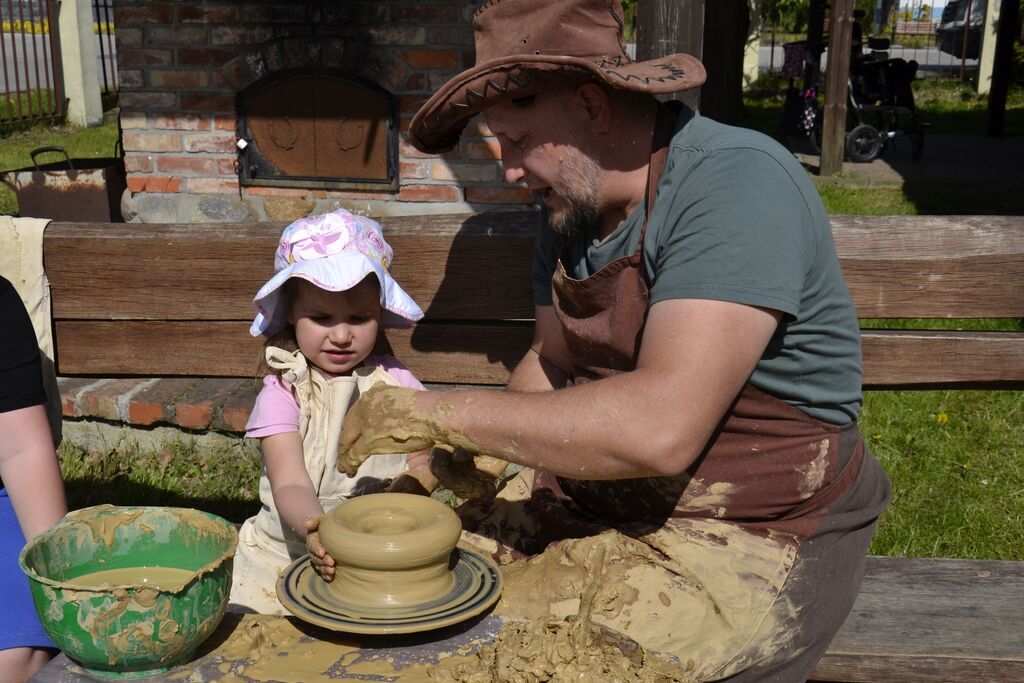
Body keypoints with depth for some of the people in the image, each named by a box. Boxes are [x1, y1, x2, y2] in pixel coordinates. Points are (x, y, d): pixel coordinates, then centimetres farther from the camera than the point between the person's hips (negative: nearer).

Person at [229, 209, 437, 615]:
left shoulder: (392, 380, 4)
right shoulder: (283, 393, -5)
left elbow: (426, 461, 2)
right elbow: (290, 484, -16)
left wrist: (412, 484, -22)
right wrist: (313, 527, -38)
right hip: (290, 556, -1)